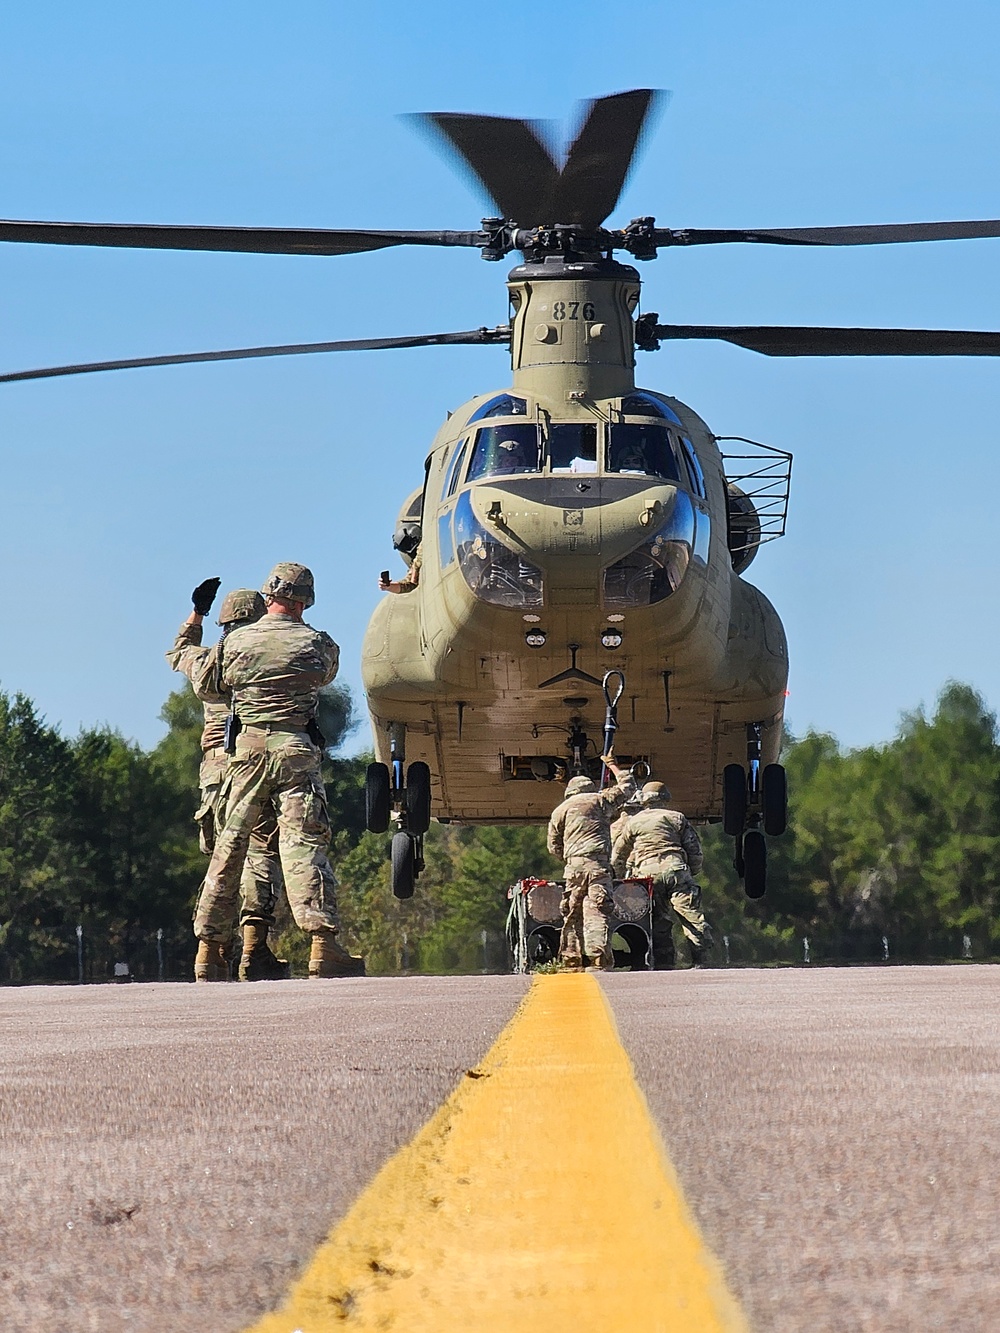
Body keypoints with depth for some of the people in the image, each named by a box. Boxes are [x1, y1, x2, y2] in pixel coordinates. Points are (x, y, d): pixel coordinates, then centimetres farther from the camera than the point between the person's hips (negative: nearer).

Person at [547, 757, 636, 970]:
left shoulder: (560, 811, 19)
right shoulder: (600, 800, 14)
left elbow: (554, 846, 18)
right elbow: (627, 786, 26)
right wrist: (612, 765, 38)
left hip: (574, 865, 2)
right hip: (599, 864, -2)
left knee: (572, 914, 6)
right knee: (596, 912, -12)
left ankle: (571, 958, 1)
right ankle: (598, 954, -26)